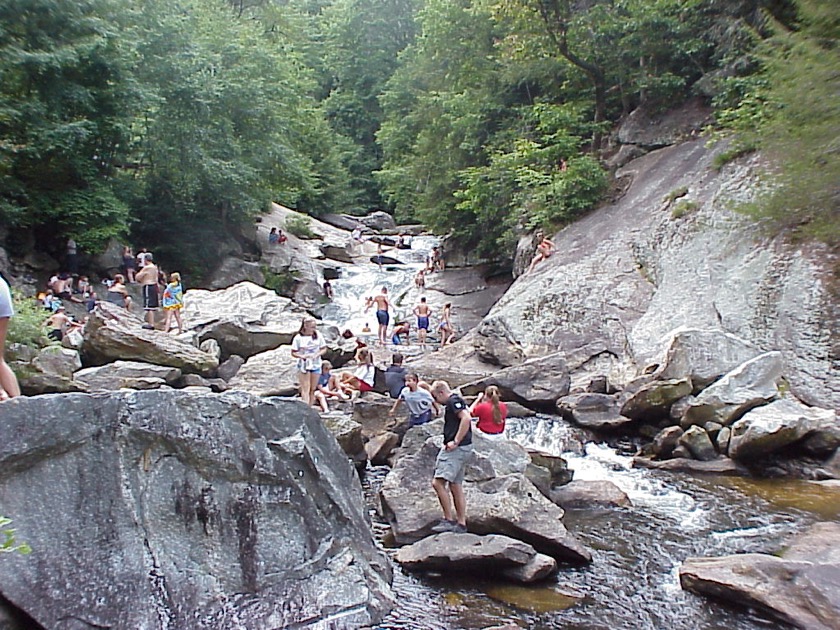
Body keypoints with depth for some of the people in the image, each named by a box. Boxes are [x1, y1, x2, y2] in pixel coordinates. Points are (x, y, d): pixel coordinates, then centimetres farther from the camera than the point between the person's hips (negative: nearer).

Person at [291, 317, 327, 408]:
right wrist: (302, 356, -22)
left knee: (313, 389, 9)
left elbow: (324, 349, 4)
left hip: (316, 365, 3)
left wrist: (317, 354, -14)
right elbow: (293, 353, -4)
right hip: (304, 366, -3)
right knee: (305, 389, -10)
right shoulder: (298, 338, -8)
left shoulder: (318, 336, -1)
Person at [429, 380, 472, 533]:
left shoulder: (453, 401, -11)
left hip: (456, 448, -11)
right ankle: (461, 524, 17)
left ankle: (449, 520, -10)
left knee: (438, 482, -13)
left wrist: (455, 442, -23)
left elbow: (466, 418, -26)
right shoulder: (453, 402, 20)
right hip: (459, 450, 11)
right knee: (456, 486, 13)